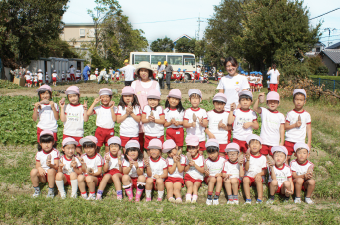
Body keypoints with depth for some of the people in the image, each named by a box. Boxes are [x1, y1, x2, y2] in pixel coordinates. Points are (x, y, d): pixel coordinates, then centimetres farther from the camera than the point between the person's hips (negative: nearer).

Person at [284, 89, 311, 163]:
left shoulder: (307, 115, 2)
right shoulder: (290, 114, -1)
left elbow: (309, 129, 4)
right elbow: (285, 127, -2)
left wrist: (309, 143, 1)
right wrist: (294, 125, -16)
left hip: (300, 142, 1)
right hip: (289, 141, -1)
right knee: (286, 158, 3)